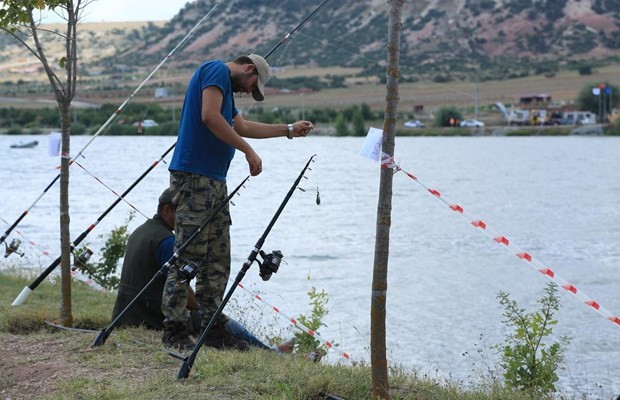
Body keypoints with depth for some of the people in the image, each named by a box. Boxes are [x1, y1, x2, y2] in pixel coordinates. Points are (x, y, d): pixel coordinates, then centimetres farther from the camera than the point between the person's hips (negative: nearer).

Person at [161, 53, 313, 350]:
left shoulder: (226, 87, 26)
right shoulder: (217, 70, -3)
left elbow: (242, 127, 38)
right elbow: (210, 117, -18)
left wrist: (290, 130, 44)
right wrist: (248, 151, -12)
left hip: (215, 181, 10)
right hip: (194, 177, -10)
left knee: (218, 259, 9)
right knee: (189, 254, -10)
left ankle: (214, 328, 12)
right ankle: (173, 329, -7)